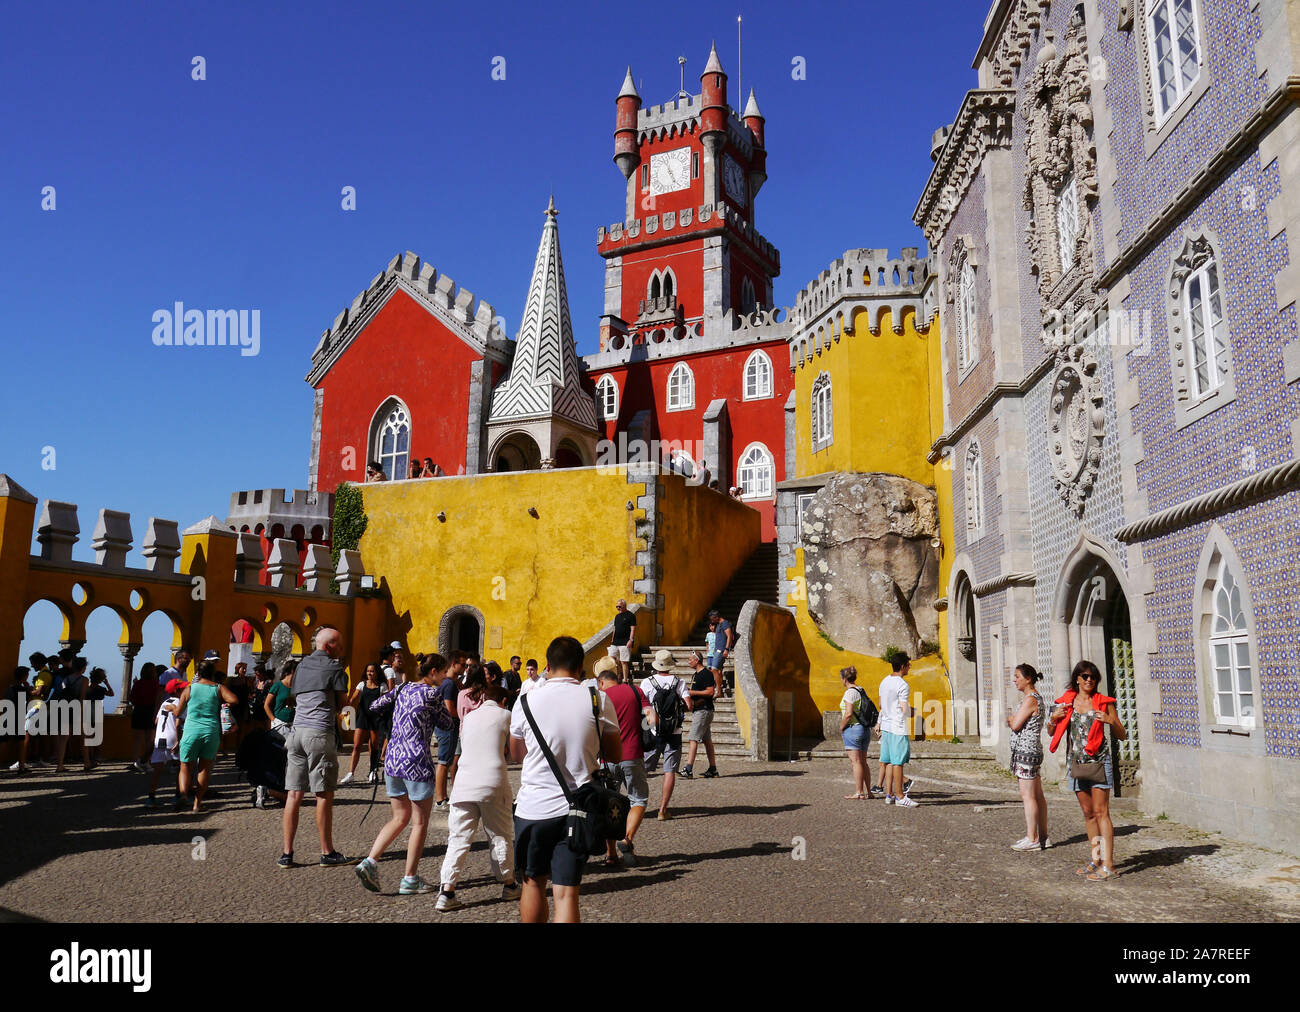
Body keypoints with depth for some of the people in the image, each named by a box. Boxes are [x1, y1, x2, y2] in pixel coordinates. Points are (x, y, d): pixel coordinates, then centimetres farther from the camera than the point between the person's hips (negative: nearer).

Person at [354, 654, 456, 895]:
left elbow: (374, 707, 13)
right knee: (420, 822, 6)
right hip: (416, 761, -7)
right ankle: (410, 880, 10)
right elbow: (446, 722, 0)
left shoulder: (403, 688, 9)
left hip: (393, 759, 7)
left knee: (400, 818, 18)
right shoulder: (431, 693, -10)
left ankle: (370, 861, 5)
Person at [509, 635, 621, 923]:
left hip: (533, 808, 0)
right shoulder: (599, 701, -5)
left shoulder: (526, 701, -5)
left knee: (533, 881, 20)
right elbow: (614, 756, 5)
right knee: (566, 894, 2)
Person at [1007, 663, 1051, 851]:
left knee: (1028, 796, -7)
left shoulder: (1030, 699, -15)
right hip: (1033, 751, 10)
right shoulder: (1036, 698, 17)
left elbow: (1015, 725, -17)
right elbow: (1016, 723, 18)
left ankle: (1032, 839, -4)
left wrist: (1010, 718, 2)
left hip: (1026, 751, -10)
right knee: (1037, 796, 12)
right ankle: (1042, 837, 17)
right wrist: (1013, 719, -3)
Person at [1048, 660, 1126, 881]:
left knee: (1100, 812, -8)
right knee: (1088, 813, 11)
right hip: (1076, 762, 4)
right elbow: (1052, 732, 16)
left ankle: (1107, 865, -6)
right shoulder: (1067, 702, 8)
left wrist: (1110, 721, -17)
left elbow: (1122, 736, 2)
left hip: (1099, 761, -4)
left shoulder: (1104, 703, 0)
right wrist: (1054, 718, -4)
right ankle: (1096, 858, 21)